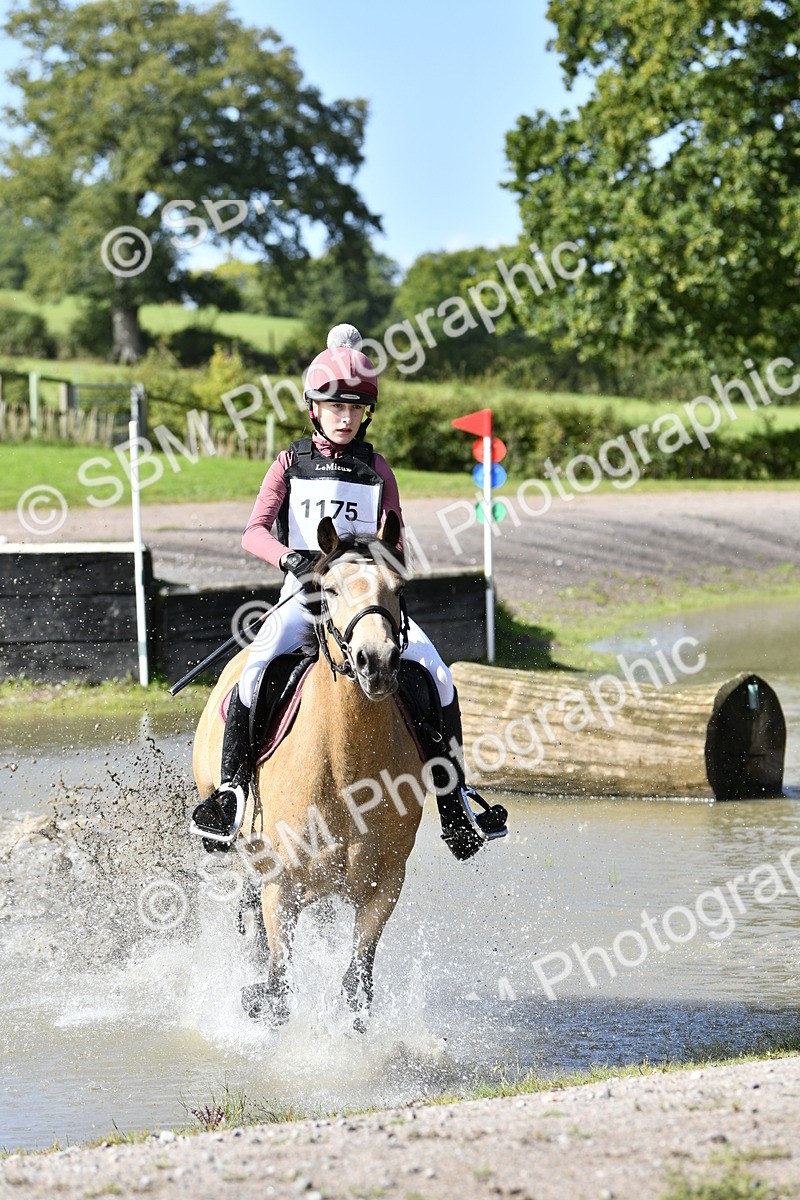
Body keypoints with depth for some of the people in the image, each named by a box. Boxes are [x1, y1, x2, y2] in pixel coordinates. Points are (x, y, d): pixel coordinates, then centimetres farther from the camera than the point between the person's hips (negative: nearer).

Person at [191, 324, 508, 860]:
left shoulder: (377, 469, 12)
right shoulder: (291, 464, 8)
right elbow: (255, 531, -3)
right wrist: (291, 557, -24)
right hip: (304, 591, -2)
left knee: (435, 673, -18)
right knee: (257, 669, -30)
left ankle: (454, 799, -7)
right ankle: (231, 790, -19)